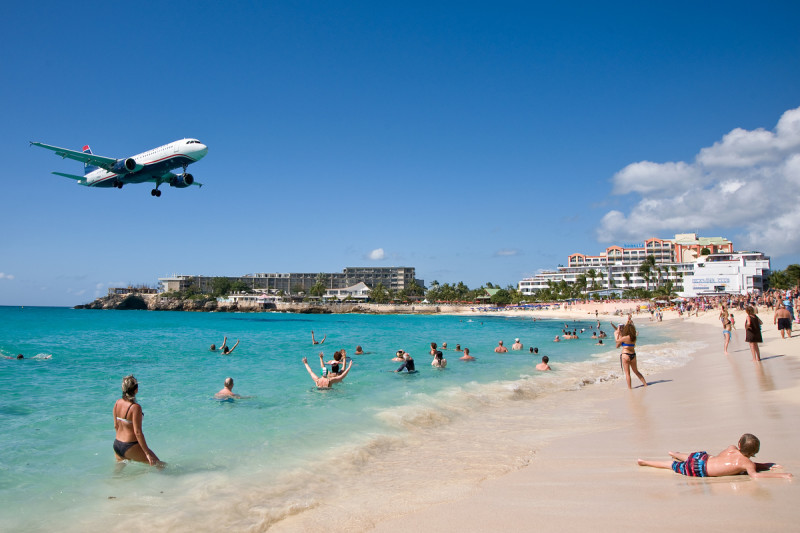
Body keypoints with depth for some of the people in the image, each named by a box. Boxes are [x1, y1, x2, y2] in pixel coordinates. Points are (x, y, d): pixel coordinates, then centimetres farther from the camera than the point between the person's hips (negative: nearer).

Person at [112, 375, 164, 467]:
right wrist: (147, 453, -17)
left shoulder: (117, 403, -1)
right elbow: (138, 432, -22)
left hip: (116, 444, 8)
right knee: (161, 465, -1)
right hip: (130, 447, -8)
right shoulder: (135, 407, -23)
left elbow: (116, 426, 10)